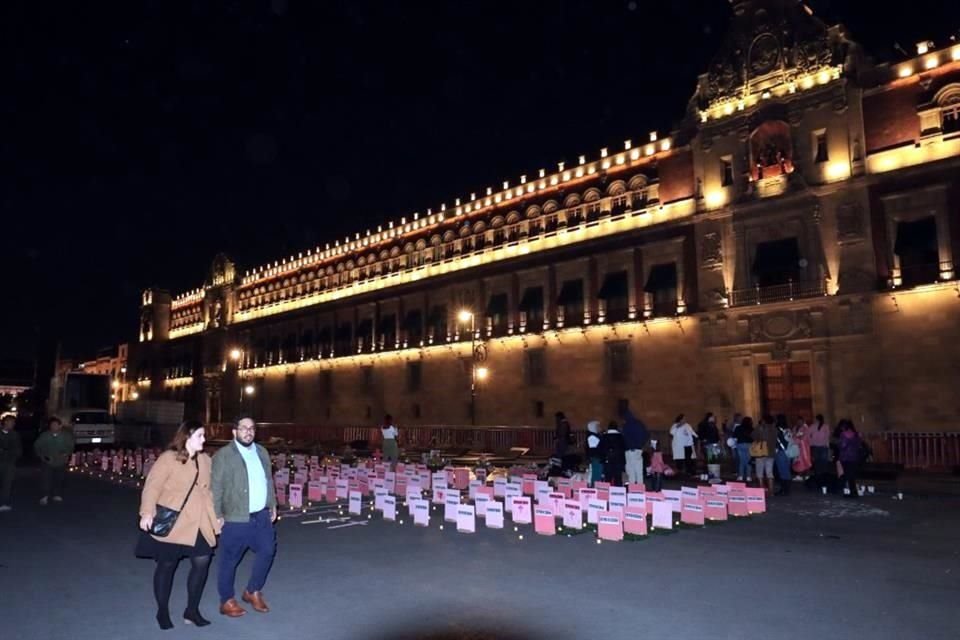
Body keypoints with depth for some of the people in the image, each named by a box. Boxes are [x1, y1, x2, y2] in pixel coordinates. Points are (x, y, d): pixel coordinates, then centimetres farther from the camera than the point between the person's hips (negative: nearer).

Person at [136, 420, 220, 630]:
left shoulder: (205, 460, 8)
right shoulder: (168, 458, -11)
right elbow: (152, 486, -16)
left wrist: (216, 516, 11)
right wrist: (147, 513, -27)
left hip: (197, 524, 5)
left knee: (202, 562, 1)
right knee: (167, 565, 8)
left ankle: (192, 610, 18)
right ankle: (163, 612, 26)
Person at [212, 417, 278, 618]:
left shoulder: (262, 452, 9)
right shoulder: (223, 455, -9)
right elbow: (216, 487, -10)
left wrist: (272, 504, 13)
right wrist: (217, 515, -13)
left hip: (261, 515, 6)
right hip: (235, 518, -6)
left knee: (267, 551, 9)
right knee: (229, 560, 7)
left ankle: (253, 591, 29)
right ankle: (227, 601, 24)